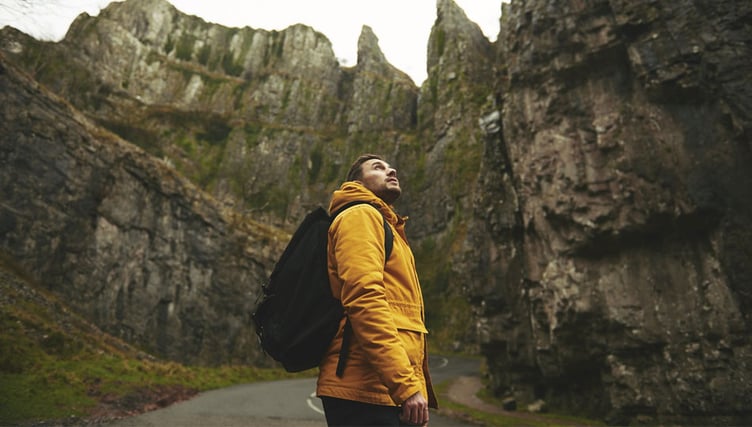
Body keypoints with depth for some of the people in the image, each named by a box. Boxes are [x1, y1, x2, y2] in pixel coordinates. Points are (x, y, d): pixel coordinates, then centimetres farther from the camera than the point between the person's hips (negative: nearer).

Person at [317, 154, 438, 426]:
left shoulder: (385, 226, 24)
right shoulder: (361, 216, -5)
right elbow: (365, 300, -20)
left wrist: (415, 384, 21)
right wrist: (407, 385, -24)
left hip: (384, 391, 10)